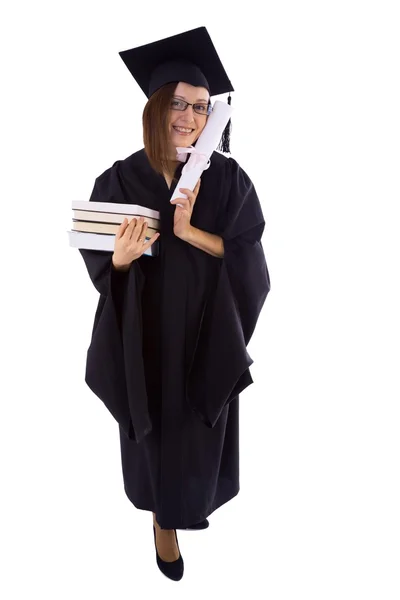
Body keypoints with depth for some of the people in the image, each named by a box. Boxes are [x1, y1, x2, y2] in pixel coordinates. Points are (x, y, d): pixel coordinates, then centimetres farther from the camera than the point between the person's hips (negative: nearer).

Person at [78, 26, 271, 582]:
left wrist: (188, 230, -26)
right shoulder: (119, 181, -11)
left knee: (199, 427, 18)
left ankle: (190, 501, 51)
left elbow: (246, 256, -11)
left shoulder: (227, 177, -9)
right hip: (146, 333, -1)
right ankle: (164, 518, 44)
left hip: (207, 332, 1)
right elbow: (102, 270, -7)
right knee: (155, 427, 15)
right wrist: (123, 256, -30)